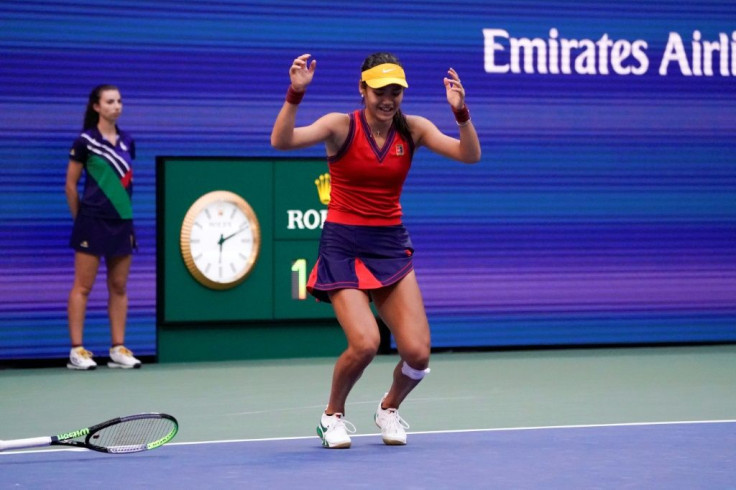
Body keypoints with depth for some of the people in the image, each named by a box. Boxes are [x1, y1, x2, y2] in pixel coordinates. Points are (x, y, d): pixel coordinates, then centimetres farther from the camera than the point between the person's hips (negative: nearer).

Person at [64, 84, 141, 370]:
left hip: (122, 221, 5)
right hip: (93, 220, -5)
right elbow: (71, 184, -1)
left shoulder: (127, 142, 10)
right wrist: (80, 218, 2)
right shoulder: (86, 141, -5)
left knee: (119, 287, 6)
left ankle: (118, 349, 10)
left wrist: (124, 209, 13)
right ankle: (77, 350, -2)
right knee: (83, 286, -3)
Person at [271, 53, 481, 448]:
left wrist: (461, 112, -26)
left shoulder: (412, 129, 1)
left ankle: (389, 408, 24)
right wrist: (295, 93, -37)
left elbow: (470, 155, -10)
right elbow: (281, 141, -23)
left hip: (391, 246, 3)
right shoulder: (342, 127, -8)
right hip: (344, 246, -3)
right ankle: (333, 415, 8)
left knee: (417, 353, -10)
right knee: (365, 344, -22)